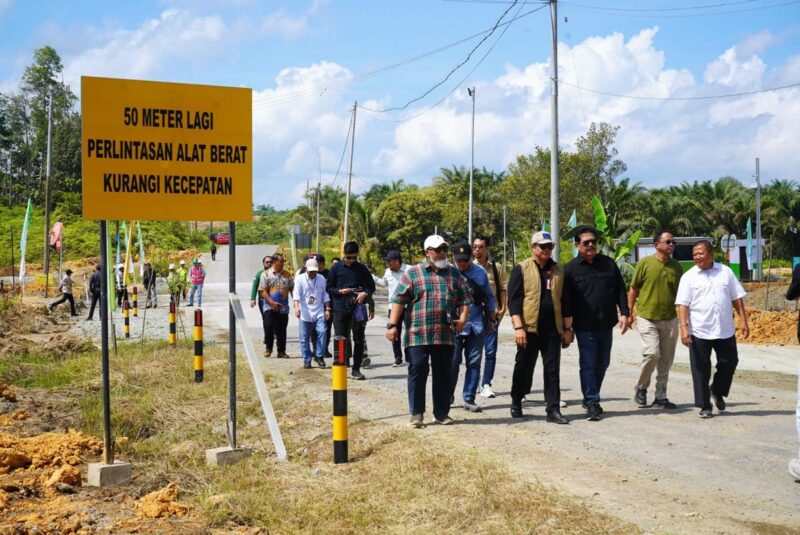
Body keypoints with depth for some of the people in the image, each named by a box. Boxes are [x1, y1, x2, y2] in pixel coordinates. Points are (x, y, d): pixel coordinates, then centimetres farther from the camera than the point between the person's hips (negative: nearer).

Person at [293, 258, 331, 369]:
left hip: (319, 312, 2)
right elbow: (296, 295, -13)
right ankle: (307, 360, 12)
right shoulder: (299, 279, -2)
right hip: (305, 313, -2)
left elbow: (325, 295, 12)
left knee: (322, 332, -15)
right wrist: (297, 308, -27)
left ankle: (319, 356, -2)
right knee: (304, 338, 1)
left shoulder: (321, 279, 8)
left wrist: (327, 309, 5)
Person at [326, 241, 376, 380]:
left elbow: (371, 286, 10)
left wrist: (365, 293, -11)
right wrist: (340, 291, -12)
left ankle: (356, 369, 10)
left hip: (357, 308, 1)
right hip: (341, 308, -1)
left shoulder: (362, 268, 6)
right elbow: (329, 288, 7)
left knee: (359, 340, 2)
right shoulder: (336, 268, 4)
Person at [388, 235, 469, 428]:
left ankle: (442, 412, 18)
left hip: (446, 335, 3)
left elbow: (464, 298, 15)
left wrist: (462, 318, -1)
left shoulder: (454, 274, 13)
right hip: (418, 335, -3)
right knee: (417, 372, -2)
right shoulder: (413, 273, 2)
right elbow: (399, 299, -1)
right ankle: (417, 413, 8)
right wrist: (392, 325, -9)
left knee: (443, 375, 8)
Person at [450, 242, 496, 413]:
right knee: (452, 362, -1)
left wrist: (491, 319, 15)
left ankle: (469, 399, 12)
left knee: (474, 363, 4)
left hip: (477, 326, 3)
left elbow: (489, 298, 15)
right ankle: (448, 396, 17)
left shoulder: (480, 272, 8)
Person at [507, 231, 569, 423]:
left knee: (552, 370, 2)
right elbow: (514, 299, -6)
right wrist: (518, 327, -15)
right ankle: (516, 403, 26)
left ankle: (553, 409, 5)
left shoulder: (558, 271, 11)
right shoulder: (522, 269, -1)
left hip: (552, 329, 3)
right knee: (524, 367, 8)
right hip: (529, 328, -3)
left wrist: (567, 329, 10)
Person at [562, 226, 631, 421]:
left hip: (606, 325, 4)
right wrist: (567, 328, -7)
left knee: (602, 364, 12)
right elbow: (565, 301, -4)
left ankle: (591, 398, 27)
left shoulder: (609, 264, 7)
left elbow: (620, 291, 10)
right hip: (584, 327, -4)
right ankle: (592, 403, 0)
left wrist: (624, 314, 1)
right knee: (588, 365, -3)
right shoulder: (570, 269, -3)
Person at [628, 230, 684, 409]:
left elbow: (681, 292, 13)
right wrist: (629, 313, -1)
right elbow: (633, 290, 1)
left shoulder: (676, 266, 5)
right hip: (647, 318, -4)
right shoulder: (645, 263, -5)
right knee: (652, 353, -17)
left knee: (666, 360, 7)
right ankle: (641, 388, 6)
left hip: (670, 319, 4)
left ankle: (660, 396, 18)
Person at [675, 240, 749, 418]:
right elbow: (682, 304, -6)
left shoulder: (725, 272, 6)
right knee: (701, 370, 2)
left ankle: (717, 391, 35)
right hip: (699, 332, -2)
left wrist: (744, 321, 3)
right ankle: (705, 406, 12)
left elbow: (737, 298, 9)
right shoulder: (689, 277, -2)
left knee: (729, 363, 9)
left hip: (725, 330, 3)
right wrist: (684, 327, -16)